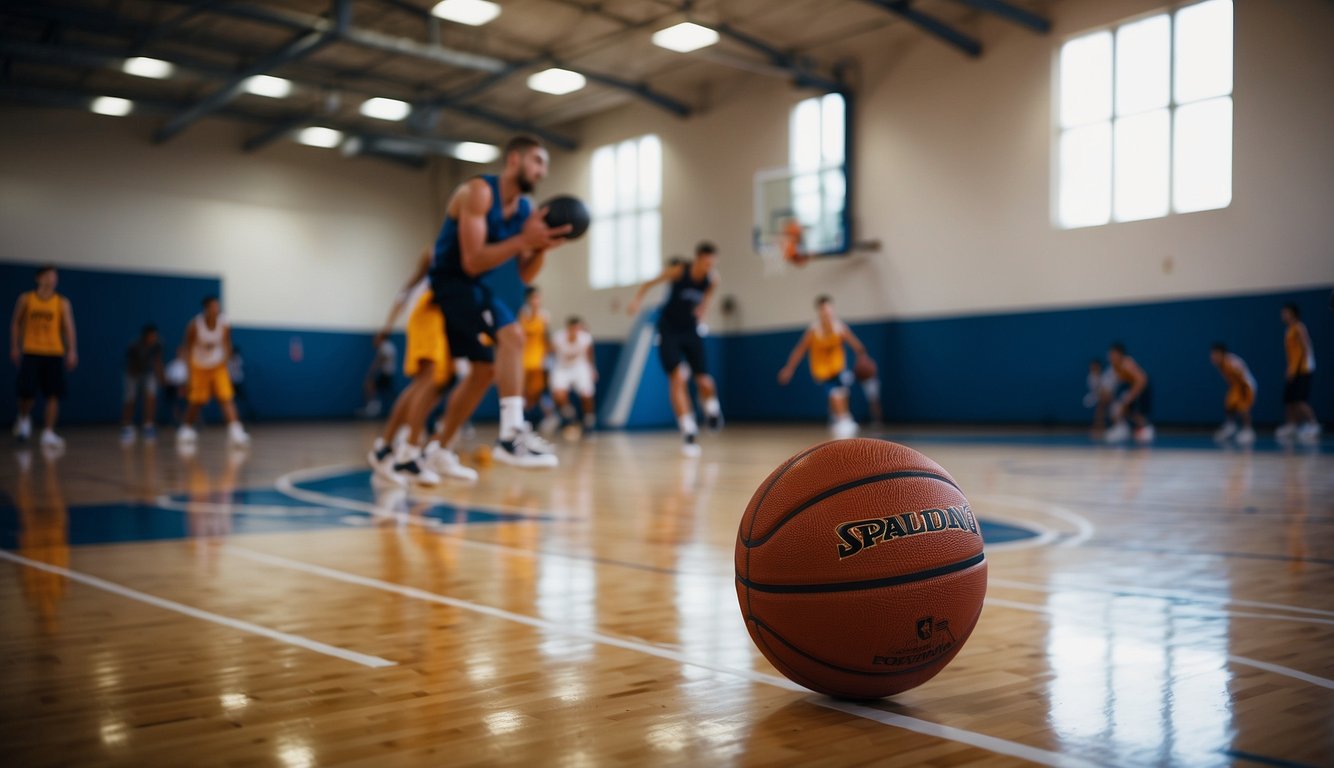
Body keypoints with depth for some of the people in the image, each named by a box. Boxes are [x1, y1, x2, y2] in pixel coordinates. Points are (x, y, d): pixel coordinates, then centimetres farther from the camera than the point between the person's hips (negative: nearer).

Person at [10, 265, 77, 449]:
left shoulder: (62, 303, 3)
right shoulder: (26, 299, 5)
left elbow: (69, 328, -2)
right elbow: (16, 323, 12)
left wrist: (72, 351, -13)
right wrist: (14, 346, 4)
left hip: (55, 354, 1)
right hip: (31, 353, 0)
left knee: (54, 395, -4)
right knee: (27, 393, -7)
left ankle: (48, 434, 3)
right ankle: (24, 418, 25)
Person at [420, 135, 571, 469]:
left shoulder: (526, 209, 5)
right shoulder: (478, 191, -18)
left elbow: (524, 276, 6)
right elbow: (472, 262, -27)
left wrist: (541, 246, -13)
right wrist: (524, 240, -32)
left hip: (475, 287, 10)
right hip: (450, 281, -10)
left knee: (485, 368, 15)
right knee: (511, 335, -29)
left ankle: (439, 450, 27)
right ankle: (511, 435, -34)